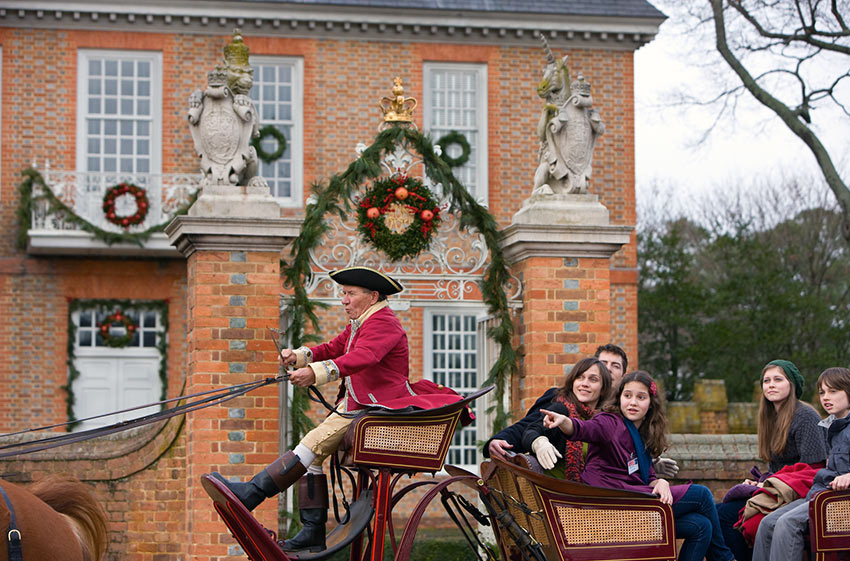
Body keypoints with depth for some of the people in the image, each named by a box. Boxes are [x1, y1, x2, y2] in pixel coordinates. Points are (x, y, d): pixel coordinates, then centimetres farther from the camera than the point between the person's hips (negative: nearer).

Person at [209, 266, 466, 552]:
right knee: (310, 454, -1)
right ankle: (312, 534, -2)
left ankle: (250, 493, -27)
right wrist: (298, 355, -3)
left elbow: (362, 358, -31)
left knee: (315, 443, -23)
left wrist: (315, 373, -43)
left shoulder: (383, 322, -15)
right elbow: (331, 350, 18)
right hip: (353, 406, 10)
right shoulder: (359, 324, 20)